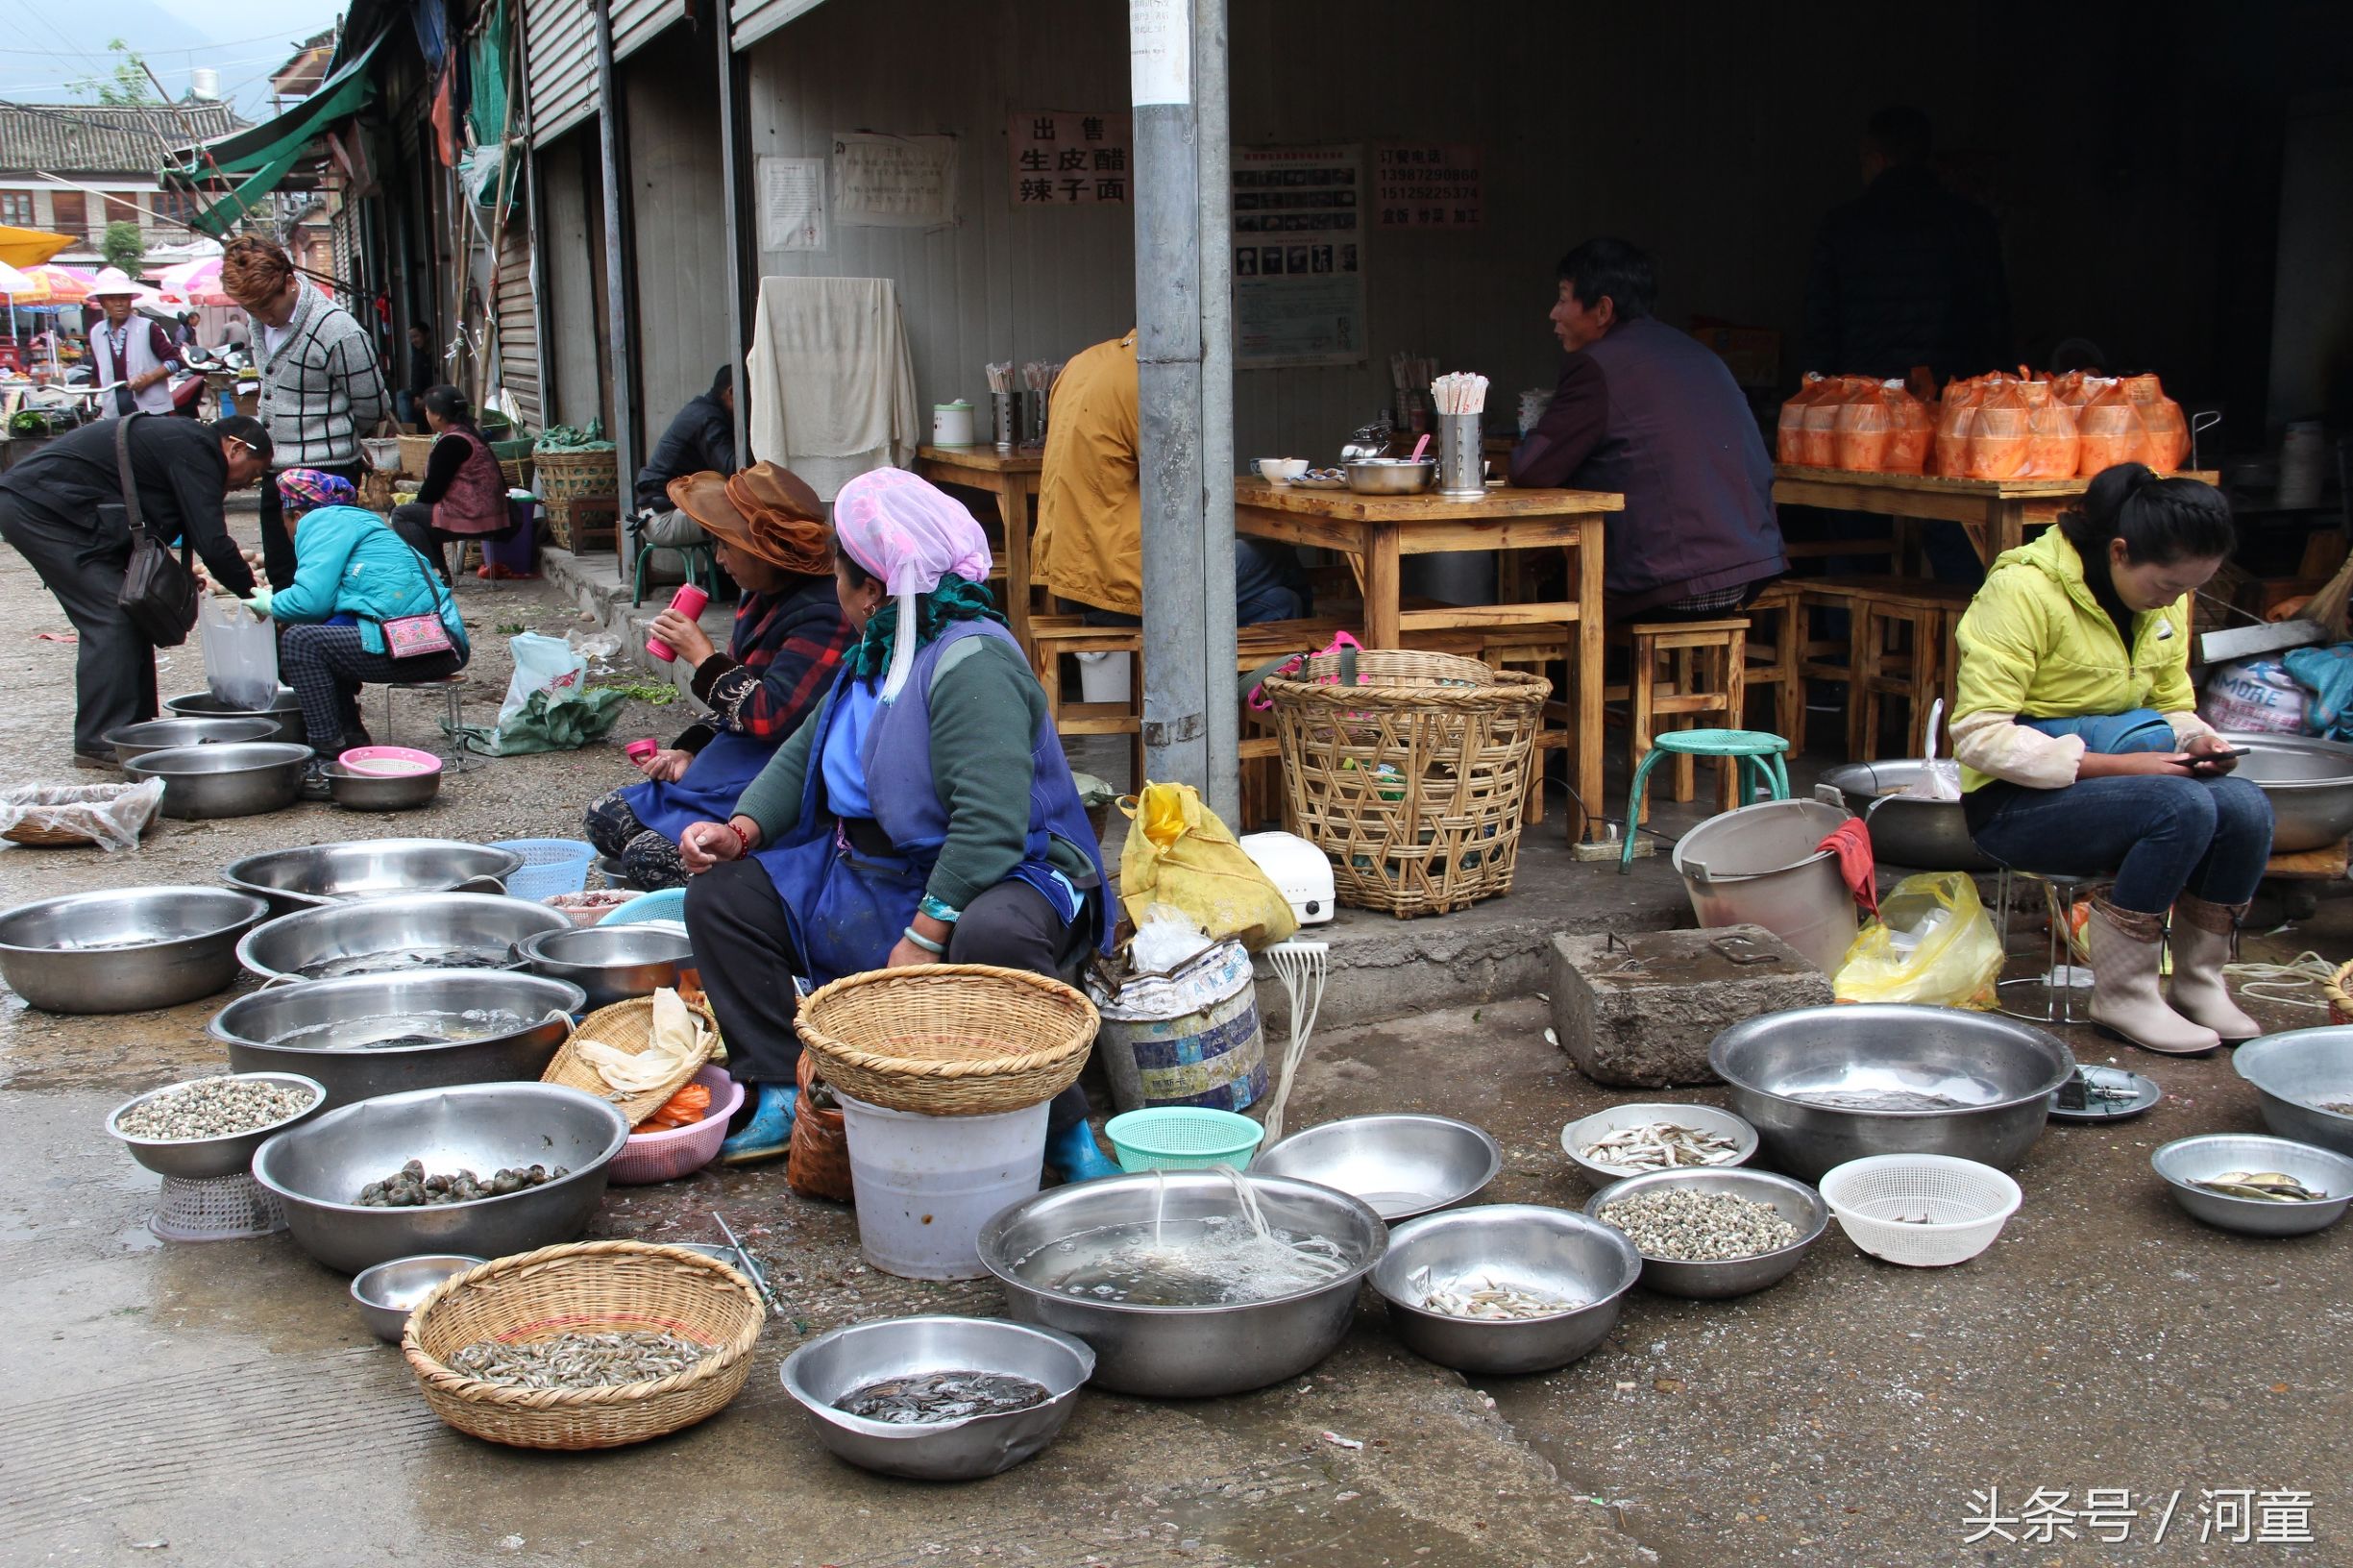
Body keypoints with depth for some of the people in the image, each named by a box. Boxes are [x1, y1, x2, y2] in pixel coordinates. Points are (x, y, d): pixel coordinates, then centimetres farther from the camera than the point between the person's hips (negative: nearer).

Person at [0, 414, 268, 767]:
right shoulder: (194, 450, -14)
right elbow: (212, 542, -19)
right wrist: (250, 590, -7)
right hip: (38, 508, -11)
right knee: (111, 616, -13)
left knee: (129, 613, 10)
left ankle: (131, 727, 13)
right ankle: (100, 741, -12)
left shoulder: (176, 438, 18)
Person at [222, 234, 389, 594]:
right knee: (280, 575, 14)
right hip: (276, 471, 8)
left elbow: (371, 406, -10)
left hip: (327, 474, -8)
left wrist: (333, 441, 6)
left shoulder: (338, 331, -20)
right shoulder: (261, 322, 5)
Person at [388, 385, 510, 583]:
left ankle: (437, 572, -9)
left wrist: (415, 503, 7)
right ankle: (440, 572, 18)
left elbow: (433, 488, -11)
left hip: (473, 519, -10)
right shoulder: (468, 431, 15)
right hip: (488, 515, 10)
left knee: (401, 515, -4)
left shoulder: (451, 442, -16)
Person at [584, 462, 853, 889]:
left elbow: (769, 716, -27)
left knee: (649, 855, -21)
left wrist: (701, 655, -16)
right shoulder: (759, 600, 12)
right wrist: (689, 751, 6)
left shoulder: (821, 614, -20)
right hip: (732, 766, 11)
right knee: (606, 817, 6)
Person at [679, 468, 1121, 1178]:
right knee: (720, 892, 2)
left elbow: (991, 822, -31)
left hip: (975, 884, -9)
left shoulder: (970, 660, -21)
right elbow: (804, 753, 17)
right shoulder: (874, 655, 9)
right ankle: (783, 1094, 0)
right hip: (862, 882, 10)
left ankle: (1063, 1130, -22)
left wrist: (926, 937, -31)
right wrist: (743, 830, -2)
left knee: (995, 939, -43)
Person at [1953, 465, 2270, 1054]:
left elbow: (2174, 708, 17)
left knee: (2245, 806, -21)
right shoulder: (2023, 589, -18)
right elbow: (1980, 737, -21)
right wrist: (2114, 765, -27)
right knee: (2184, 807, -30)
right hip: (2014, 802, -7)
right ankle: (2122, 993, -15)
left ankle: (2199, 982, -2)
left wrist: (2196, 743, -8)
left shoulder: (2165, 600, 5)